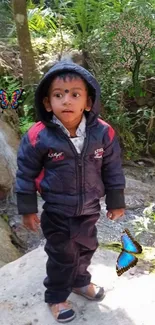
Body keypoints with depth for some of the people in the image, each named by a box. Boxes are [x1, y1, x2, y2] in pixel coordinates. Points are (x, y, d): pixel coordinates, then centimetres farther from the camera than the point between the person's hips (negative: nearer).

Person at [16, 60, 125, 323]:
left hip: (89, 208, 4)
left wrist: (115, 202, 5)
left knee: (86, 248, 24)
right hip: (56, 212, -3)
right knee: (62, 255, 12)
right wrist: (28, 209, -5)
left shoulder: (103, 133, -15)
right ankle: (56, 297, 39)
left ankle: (80, 282, 54)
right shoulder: (38, 136, -22)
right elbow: (26, 173, -9)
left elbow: (112, 169, -2)